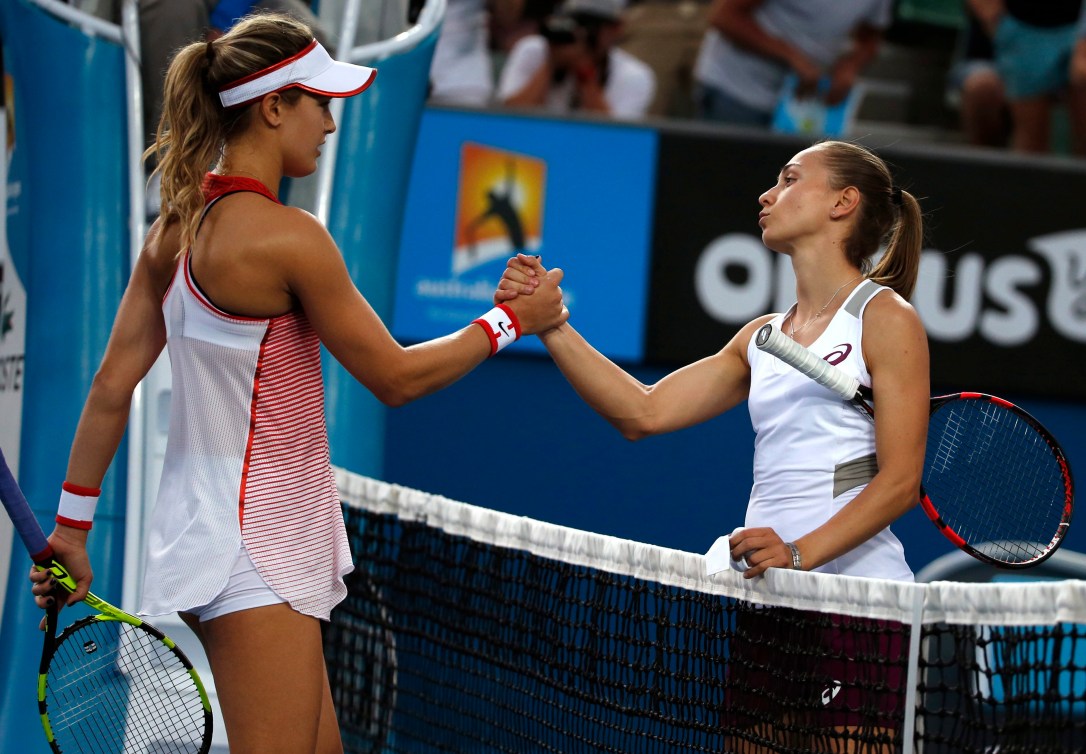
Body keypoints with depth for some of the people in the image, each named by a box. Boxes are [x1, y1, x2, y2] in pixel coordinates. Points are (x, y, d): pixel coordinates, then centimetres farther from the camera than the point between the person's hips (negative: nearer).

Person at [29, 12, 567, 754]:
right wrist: (512, 320, 1)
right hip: (256, 555, -9)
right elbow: (395, 377, -10)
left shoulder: (178, 226, 6)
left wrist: (73, 524, 15)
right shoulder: (287, 236, -18)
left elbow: (112, 388, 9)